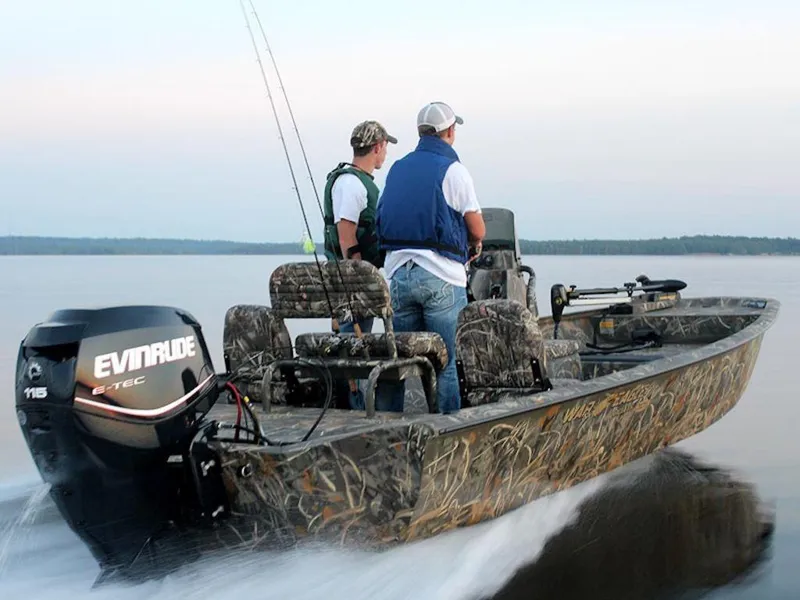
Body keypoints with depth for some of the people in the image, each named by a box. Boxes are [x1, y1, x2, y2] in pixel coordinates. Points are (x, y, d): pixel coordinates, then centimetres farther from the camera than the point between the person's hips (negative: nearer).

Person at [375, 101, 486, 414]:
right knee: (447, 361, 0)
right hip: (441, 276, -5)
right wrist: (472, 245, 16)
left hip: (398, 273, 6)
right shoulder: (452, 169, -5)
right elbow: (478, 230, -7)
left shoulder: (397, 169, 13)